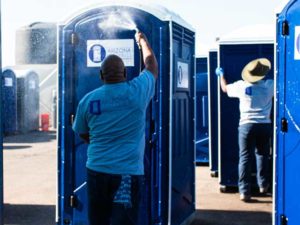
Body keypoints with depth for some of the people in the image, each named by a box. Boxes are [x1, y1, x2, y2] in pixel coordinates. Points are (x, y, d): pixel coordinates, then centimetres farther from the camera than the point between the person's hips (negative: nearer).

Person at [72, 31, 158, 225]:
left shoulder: (87, 100, 0)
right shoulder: (138, 91, -5)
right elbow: (152, 66, 14)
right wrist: (142, 40, 31)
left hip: (96, 171, 3)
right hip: (128, 173, -3)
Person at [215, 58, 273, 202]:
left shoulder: (241, 85, 0)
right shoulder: (270, 85, -1)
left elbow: (225, 88, 18)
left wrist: (221, 75, 36)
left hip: (246, 125, -1)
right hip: (265, 125, 1)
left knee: (245, 157, 0)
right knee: (262, 155, 20)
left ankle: (245, 191, -4)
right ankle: (263, 185, 27)